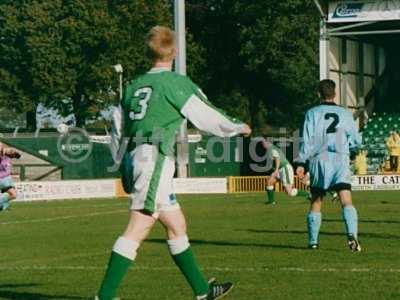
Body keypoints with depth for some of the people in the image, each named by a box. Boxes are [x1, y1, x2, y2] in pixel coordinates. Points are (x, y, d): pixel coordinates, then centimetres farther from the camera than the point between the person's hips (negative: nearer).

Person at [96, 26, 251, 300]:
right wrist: (239, 128, 19)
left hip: (133, 158, 8)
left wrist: (125, 166, 32)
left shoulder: (134, 86, 16)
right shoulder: (176, 83, -5)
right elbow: (206, 117, 1)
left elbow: (118, 131, 20)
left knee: (177, 225, 15)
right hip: (154, 160, -8)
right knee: (138, 230, -12)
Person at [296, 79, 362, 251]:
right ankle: (352, 235, -33)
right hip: (341, 160, 0)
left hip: (319, 160, 1)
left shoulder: (312, 113, 3)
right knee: (347, 201, -11)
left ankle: (313, 241, 17)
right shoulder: (345, 114, 7)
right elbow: (357, 141, 10)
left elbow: (307, 140, -4)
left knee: (316, 202, 14)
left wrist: (301, 163, -1)